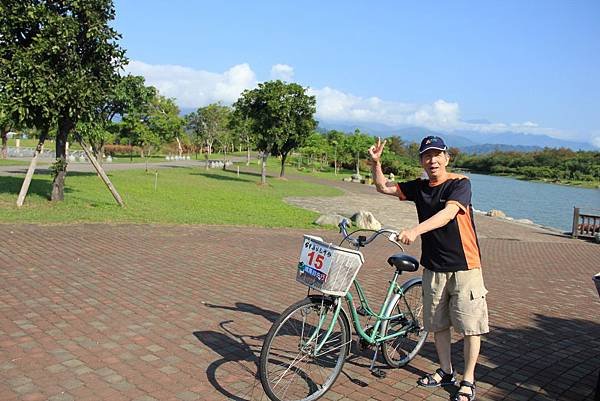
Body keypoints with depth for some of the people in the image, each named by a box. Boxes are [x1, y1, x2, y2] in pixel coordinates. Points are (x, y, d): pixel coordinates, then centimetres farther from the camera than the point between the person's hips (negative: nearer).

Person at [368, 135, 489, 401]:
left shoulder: (460, 183, -12)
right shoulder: (419, 187, 5)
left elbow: (448, 213, -29)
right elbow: (383, 187, 10)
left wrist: (415, 230, -42)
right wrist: (375, 162, -8)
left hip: (464, 267, -5)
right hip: (433, 267, 5)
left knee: (470, 326, 3)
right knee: (437, 324, 16)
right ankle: (445, 371, 34)